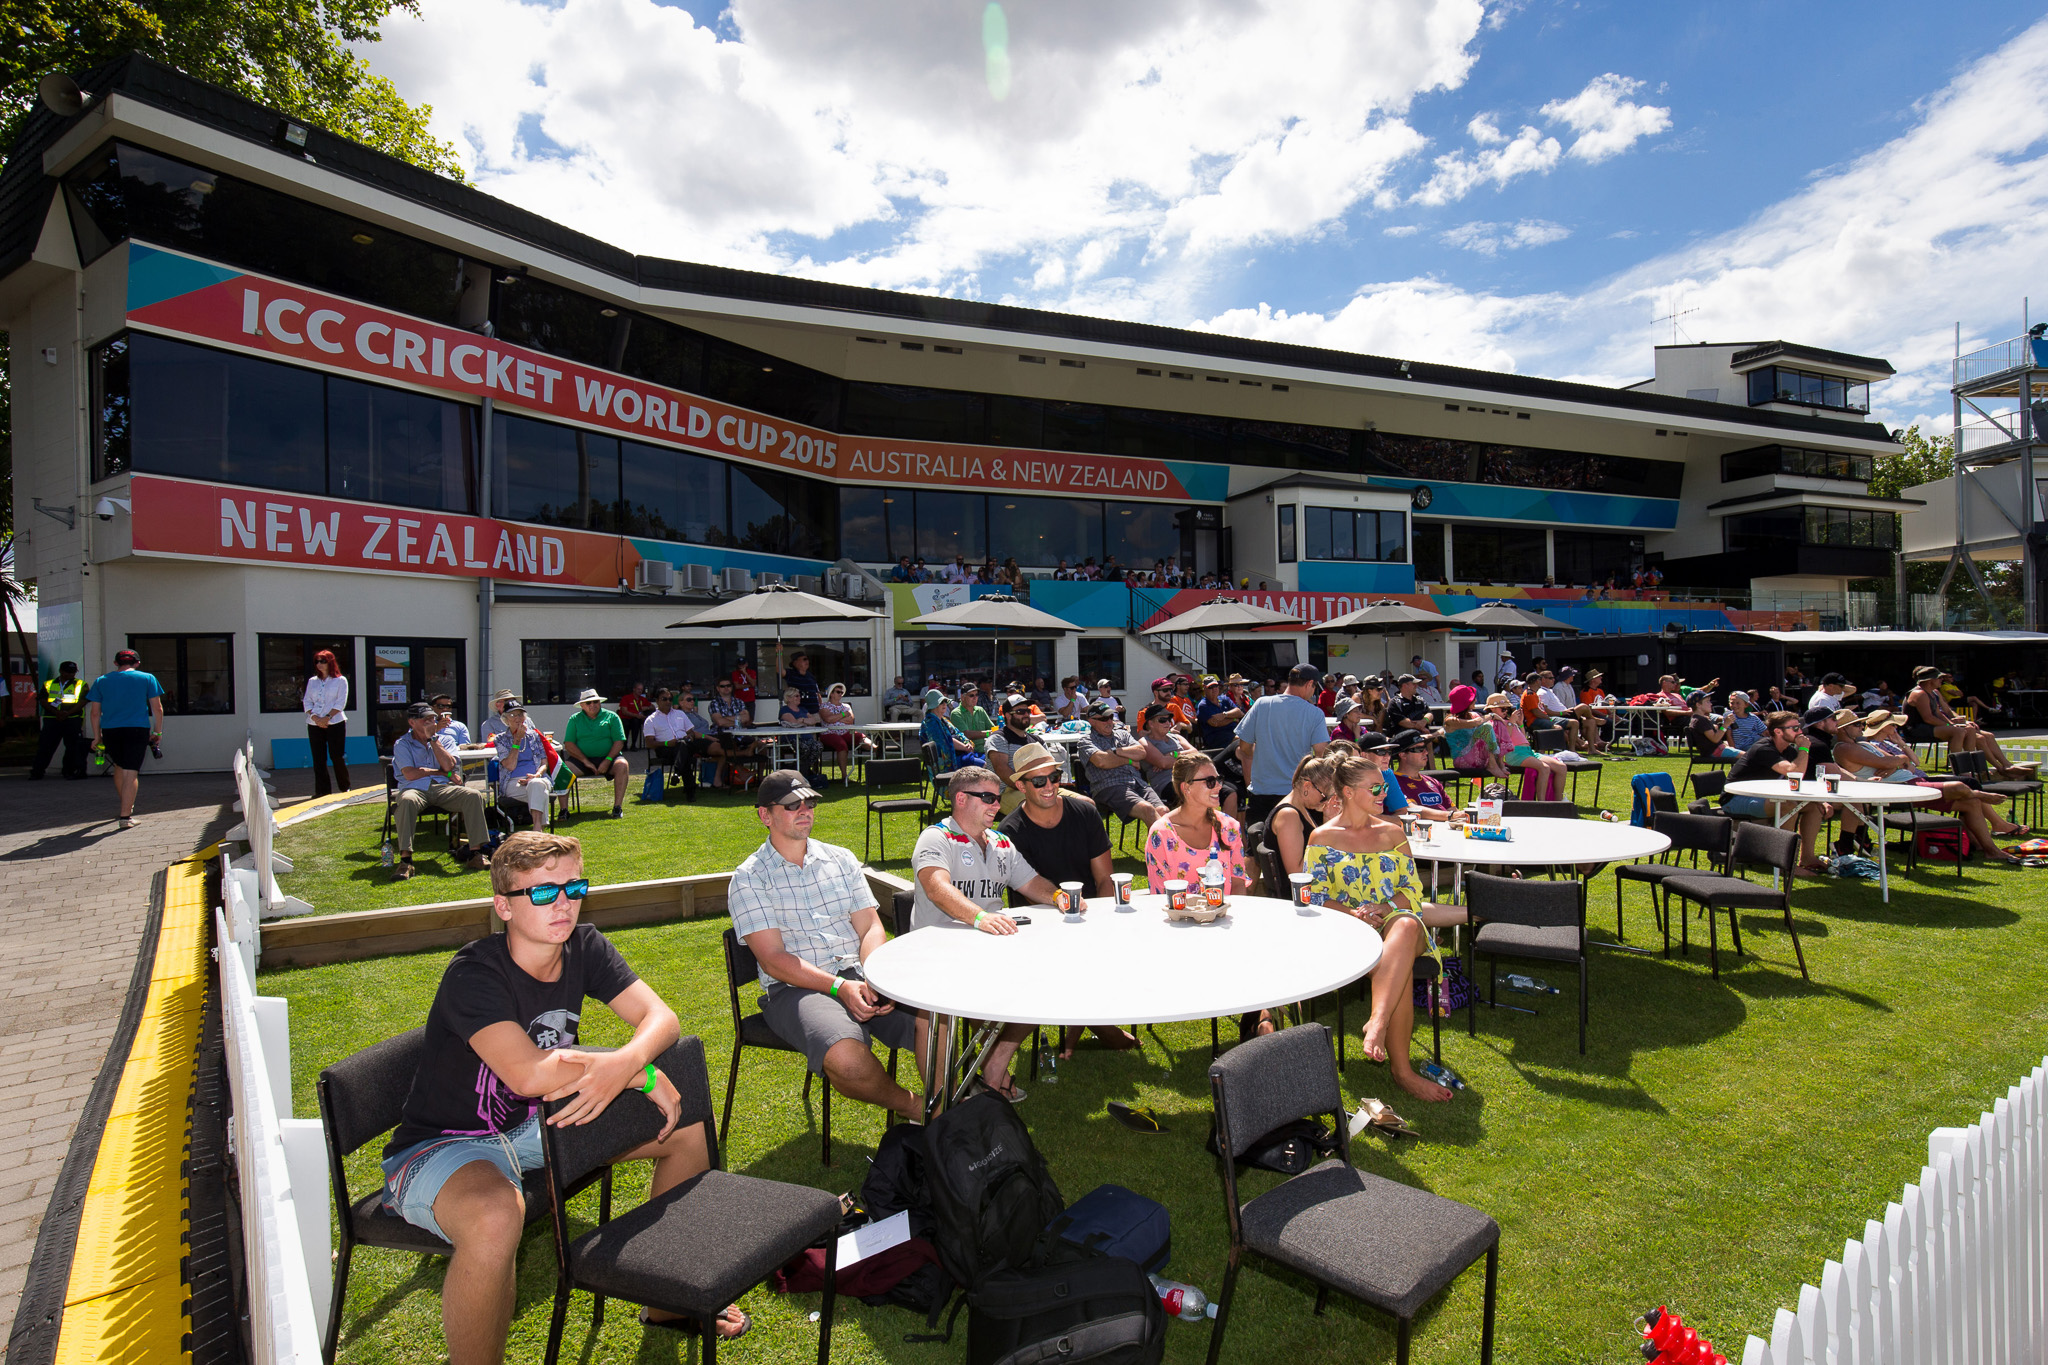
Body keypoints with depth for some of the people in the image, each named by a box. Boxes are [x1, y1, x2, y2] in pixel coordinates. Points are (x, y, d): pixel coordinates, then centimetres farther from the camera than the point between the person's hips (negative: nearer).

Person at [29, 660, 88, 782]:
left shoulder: (80, 685, 11)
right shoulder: (48, 684, 16)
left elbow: (82, 701, -1)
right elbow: (43, 701, 4)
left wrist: (67, 713, -14)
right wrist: (56, 712, -13)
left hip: (72, 719, -1)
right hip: (52, 719, 2)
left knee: (73, 746, -2)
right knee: (45, 744, -2)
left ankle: (71, 772, 5)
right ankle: (36, 772, 1)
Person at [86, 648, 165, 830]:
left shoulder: (101, 681, 11)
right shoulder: (147, 678, 4)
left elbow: (95, 712, 10)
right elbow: (157, 708, 2)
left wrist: (97, 736, 17)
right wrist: (158, 732, 10)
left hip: (110, 731, 3)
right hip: (137, 730, -3)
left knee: (119, 767, 22)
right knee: (131, 772, -3)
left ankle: (127, 807, 35)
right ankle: (126, 816, -7)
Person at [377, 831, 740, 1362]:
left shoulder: (584, 948, -7)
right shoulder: (473, 974, -26)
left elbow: (661, 1018, -14)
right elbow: (529, 1074, -40)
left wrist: (620, 1065, -36)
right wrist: (641, 1071, -31)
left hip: (540, 1123, 7)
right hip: (443, 1145, -6)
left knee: (690, 1126, 0)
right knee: (497, 1213, -40)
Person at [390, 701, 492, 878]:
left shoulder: (440, 740, 20)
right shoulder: (402, 744, 9)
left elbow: (449, 766, -1)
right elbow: (410, 774, -8)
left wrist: (433, 739, 0)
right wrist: (443, 773, -1)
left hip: (442, 787, 3)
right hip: (415, 789, -3)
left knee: (474, 795, -24)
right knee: (407, 801, -39)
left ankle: (475, 852, -25)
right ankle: (405, 859, -37)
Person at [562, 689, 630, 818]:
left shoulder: (612, 717, 7)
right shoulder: (575, 719, 11)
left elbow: (619, 741, 0)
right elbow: (569, 744, 1)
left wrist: (607, 760, -15)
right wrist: (586, 761, -12)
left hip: (608, 758, -1)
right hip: (582, 759, 1)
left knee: (622, 765, -32)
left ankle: (618, 807, -33)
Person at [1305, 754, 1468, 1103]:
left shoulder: (1392, 832, 19)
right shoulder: (1323, 838, 10)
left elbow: (1413, 886, 13)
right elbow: (1316, 897, 4)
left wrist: (1386, 907, -9)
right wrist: (1353, 912, -16)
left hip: (1398, 918, 2)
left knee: (1407, 926, -40)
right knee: (1398, 966, -38)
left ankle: (1378, 1022, -55)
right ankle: (1401, 1070, -39)